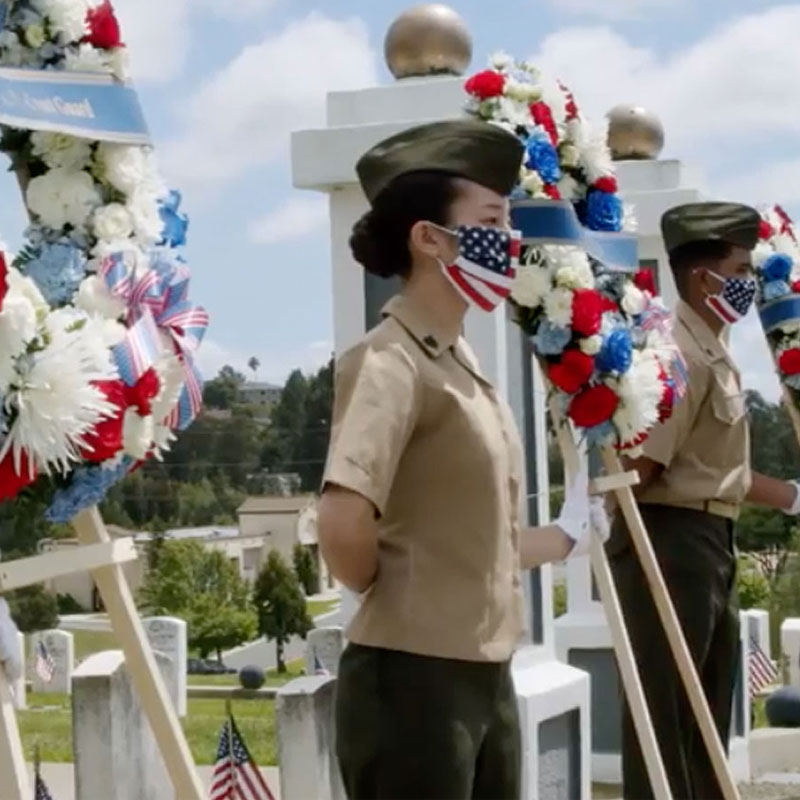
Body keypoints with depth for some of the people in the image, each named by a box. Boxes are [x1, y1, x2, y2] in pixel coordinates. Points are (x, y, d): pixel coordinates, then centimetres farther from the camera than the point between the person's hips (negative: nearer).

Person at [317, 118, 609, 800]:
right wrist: (392, 595, -12)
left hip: (485, 676, 9)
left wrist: (568, 535, 24)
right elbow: (343, 526, -29)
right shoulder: (390, 362, -15)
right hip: (414, 680, -9)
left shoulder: (463, 362, 13)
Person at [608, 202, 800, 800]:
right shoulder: (679, 352, -16)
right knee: (666, 715, -6)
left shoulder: (715, 352, 16)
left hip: (711, 542, 11)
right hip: (671, 541, -11)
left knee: (708, 715, 16)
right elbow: (641, 466, -23)